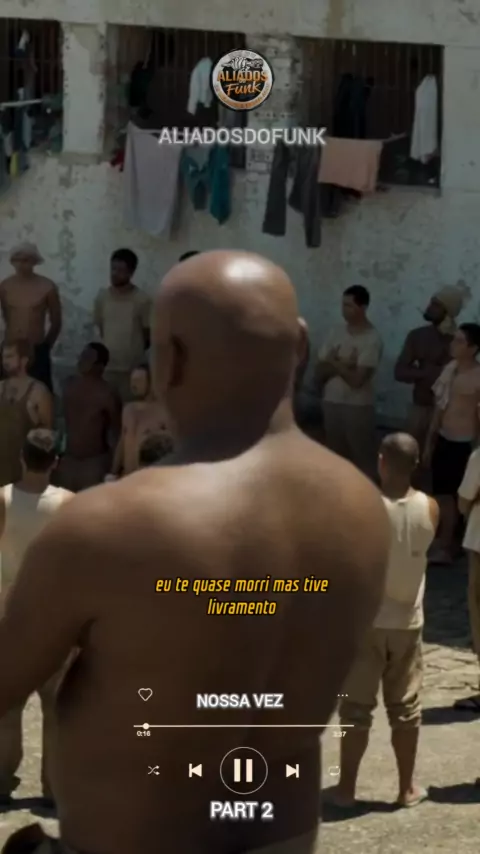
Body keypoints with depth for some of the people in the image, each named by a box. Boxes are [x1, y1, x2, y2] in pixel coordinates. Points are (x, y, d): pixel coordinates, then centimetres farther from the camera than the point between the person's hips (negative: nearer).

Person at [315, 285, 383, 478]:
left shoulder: (372, 339, -12)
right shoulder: (336, 334, 6)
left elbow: (356, 379, -18)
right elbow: (319, 373, 4)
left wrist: (334, 363, -6)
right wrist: (342, 364, -13)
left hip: (358, 406, -6)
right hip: (332, 403, 6)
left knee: (363, 460, -1)